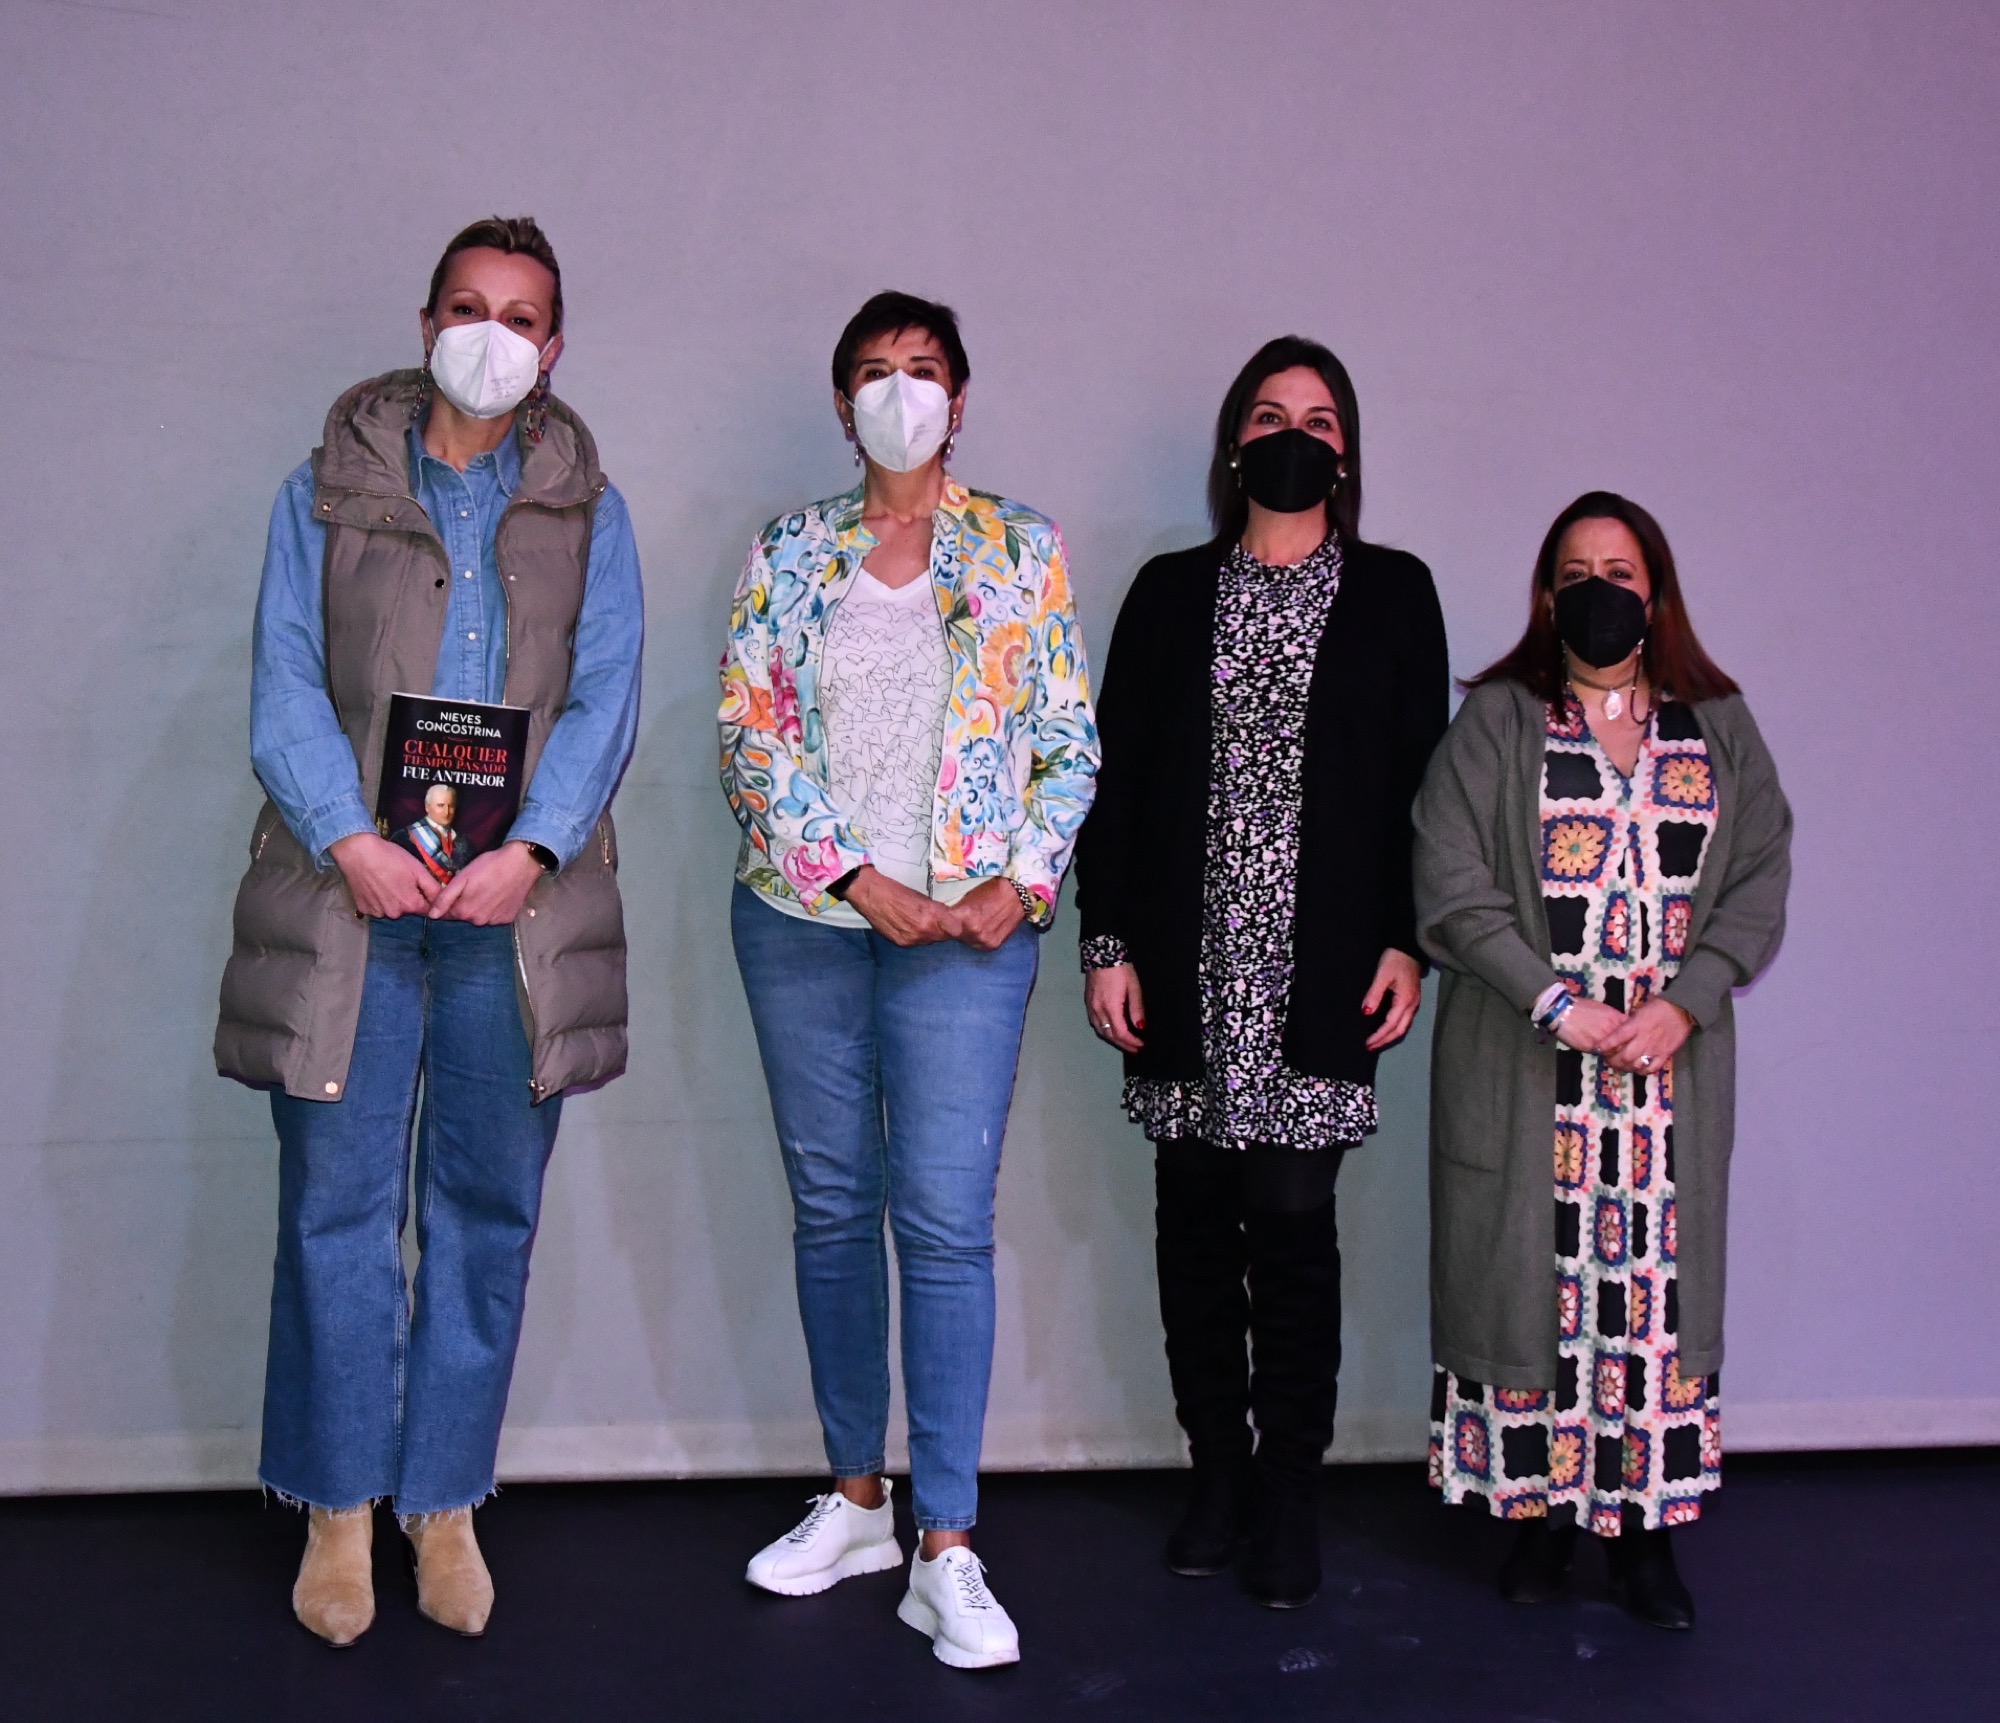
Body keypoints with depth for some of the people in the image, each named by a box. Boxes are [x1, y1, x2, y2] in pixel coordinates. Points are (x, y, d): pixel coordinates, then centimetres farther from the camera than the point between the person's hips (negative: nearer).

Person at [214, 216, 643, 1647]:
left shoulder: (588, 511, 13)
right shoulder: (326, 493, 11)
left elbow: (606, 697, 3)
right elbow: (285, 684, 2)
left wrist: (532, 849, -12)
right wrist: (347, 838, -13)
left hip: (517, 899, 1)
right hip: (350, 887, -1)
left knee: (489, 1208, 5)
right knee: (337, 1203, 0)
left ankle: (446, 1503, 17)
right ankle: (338, 1511, 13)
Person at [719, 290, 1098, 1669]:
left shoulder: (1021, 550, 7)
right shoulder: (788, 555, 9)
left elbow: (1072, 740, 3)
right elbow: (749, 731, 0)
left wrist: (1019, 884, -11)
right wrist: (858, 876, -11)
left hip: (969, 926, -2)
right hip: (804, 916, 2)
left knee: (947, 1220, -7)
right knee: (832, 1205, 9)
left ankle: (948, 1552, -1)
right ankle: (856, 1500, 23)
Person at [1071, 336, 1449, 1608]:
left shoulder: (1393, 594, 8)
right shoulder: (1170, 593, 11)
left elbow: (1419, 779, 5)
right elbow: (1119, 775, 8)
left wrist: (1406, 941, -3)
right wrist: (1109, 942, 1)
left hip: (1319, 970, -2)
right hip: (1187, 965, 2)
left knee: (1290, 1213, -6)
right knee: (1195, 1216, 5)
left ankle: (1291, 1491, 8)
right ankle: (1218, 1469, 19)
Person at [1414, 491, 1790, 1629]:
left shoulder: (1721, 726, 10)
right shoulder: (1496, 721, 2)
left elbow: (1761, 879, 4)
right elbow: (1452, 886, -6)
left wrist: (1685, 1003, -11)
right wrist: (1557, 1006, -15)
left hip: (1676, 1057, 2)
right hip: (1521, 1064, -1)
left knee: (1660, 1273, 2)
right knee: (1534, 1267, 2)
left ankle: (1648, 1525, 12)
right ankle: (1545, 1508, 15)